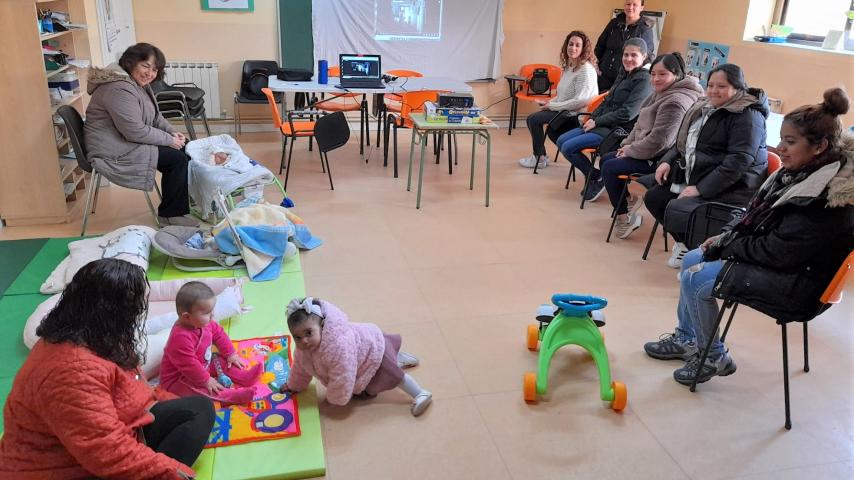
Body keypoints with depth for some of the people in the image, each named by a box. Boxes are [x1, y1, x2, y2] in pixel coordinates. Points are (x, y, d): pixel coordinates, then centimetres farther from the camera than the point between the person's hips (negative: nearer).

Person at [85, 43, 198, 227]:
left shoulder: (140, 84, 8)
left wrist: (173, 133, 0)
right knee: (177, 158, -18)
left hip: (129, 143, 10)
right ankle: (170, 215, -5)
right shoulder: (119, 89, -24)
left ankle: (185, 200, 17)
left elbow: (155, 116, 17)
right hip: (115, 154, -10)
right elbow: (136, 132, -27)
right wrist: (169, 140, -17)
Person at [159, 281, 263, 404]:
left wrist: (231, 354, 7)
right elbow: (189, 365, -34)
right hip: (179, 380, -10)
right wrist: (206, 381, -27)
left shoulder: (203, 323, -8)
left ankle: (243, 376, -5)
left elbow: (219, 334, 9)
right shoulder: (180, 337, -37)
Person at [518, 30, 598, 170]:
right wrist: (549, 102, 0)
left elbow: (580, 100, -23)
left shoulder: (586, 69, -16)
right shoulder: (569, 66, 12)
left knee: (534, 119, -13)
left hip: (576, 115, -9)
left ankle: (539, 158, 3)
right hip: (566, 111, 10)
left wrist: (552, 106, -17)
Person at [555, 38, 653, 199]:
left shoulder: (644, 80, -12)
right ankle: (594, 177, 9)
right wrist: (592, 118, 2)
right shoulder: (624, 75, 15)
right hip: (601, 125, 10)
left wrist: (597, 122, -15)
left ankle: (597, 178, 1)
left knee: (568, 147, -18)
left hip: (617, 130, -10)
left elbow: (627, 113, -20)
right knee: (561, 141, 5)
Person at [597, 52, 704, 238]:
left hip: (660, 159, -11)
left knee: (609, 168, -15)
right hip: (647, 152, 11)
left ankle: (624, 218, -2)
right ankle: (628, 200, 25)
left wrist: (630, 151, -15)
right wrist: (627, 144, 5)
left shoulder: (676, 101, -23)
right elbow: (641, 124, 18)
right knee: (606, 159, 14)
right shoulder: (660, 93, 10)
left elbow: (658, 141, -27)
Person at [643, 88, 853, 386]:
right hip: (780, 259, 10)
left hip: (796, 285, -10)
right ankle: (686, 339, 25)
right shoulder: (804, 173, 0)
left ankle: (715, 358, 7)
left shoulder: (826, 198, -27)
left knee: (696, 280, -15)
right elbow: (759, 219, 12)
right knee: (693, 259, 11)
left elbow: (777, 253, -25)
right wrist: (727, 238, -1)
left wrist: (726, 244, -12)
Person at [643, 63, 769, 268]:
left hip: (731, 188, -9)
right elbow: (683, 142, 24)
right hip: (695, 178, 9)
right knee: (653, 197, 5)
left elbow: (738, 162, -23)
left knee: (676, 210, -27)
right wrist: (667, 161, 4)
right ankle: (685, 243, 21)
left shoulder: (748, 116, -14)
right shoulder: (705, 107, 12)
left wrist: (700, 189, -26)